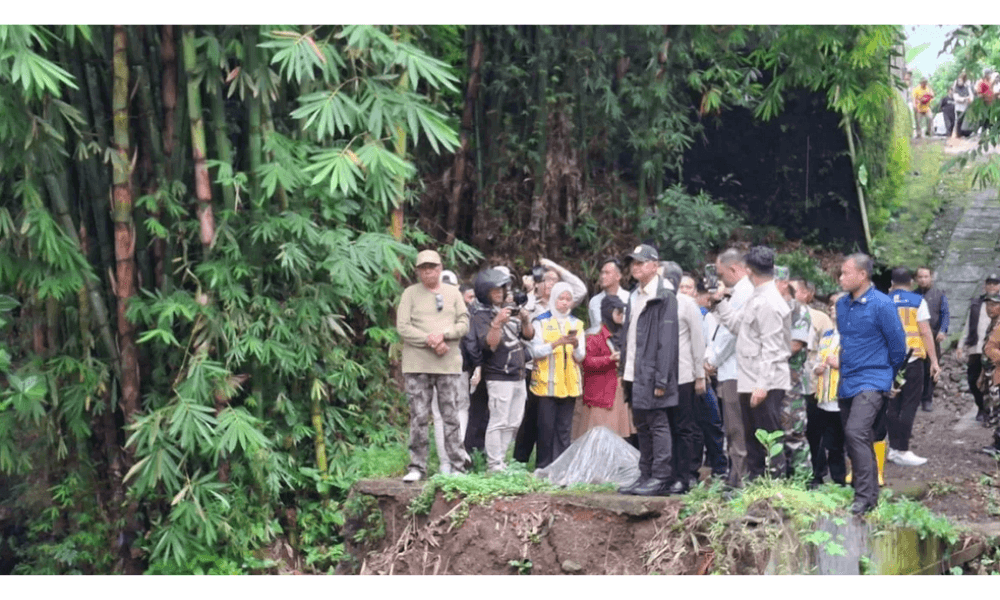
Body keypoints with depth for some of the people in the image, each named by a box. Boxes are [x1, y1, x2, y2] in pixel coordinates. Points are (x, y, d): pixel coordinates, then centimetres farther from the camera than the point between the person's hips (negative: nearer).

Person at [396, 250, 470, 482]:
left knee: (451, 417, 4)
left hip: (449, 365, 2)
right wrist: (430, 342, -13)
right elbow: (402, 327, -4)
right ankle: (417, 467, 4)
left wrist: (443, 335, -13)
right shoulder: (410, 293, 4)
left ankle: (458, 466, 9)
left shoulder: (453, 293, 12)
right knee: (419, 417, -1)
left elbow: (464, 323, 5)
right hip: (417, 365, -2)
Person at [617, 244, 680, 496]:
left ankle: (661, 478, -1)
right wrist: (623, 370, 11)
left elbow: (667, 341, -15)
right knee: (642, 428, 13)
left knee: (658, 425, -4)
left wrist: (661, 379, -19)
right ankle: (645, 476, 19)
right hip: (634, 375, 9)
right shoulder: (634, 297, 17)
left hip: (651, 374, -8)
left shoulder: (664, 297, -9)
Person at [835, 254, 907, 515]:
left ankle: (866, 496, -18)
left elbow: (897, 344, -6)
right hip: (846, 383, 8)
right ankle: (860, 486, 23)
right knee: (856, 438, 12)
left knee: (856, 433, -21)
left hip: (871, 382, -8)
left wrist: (888, 375, 6)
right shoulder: (842, 305, 9)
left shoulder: (882, 305, -12)